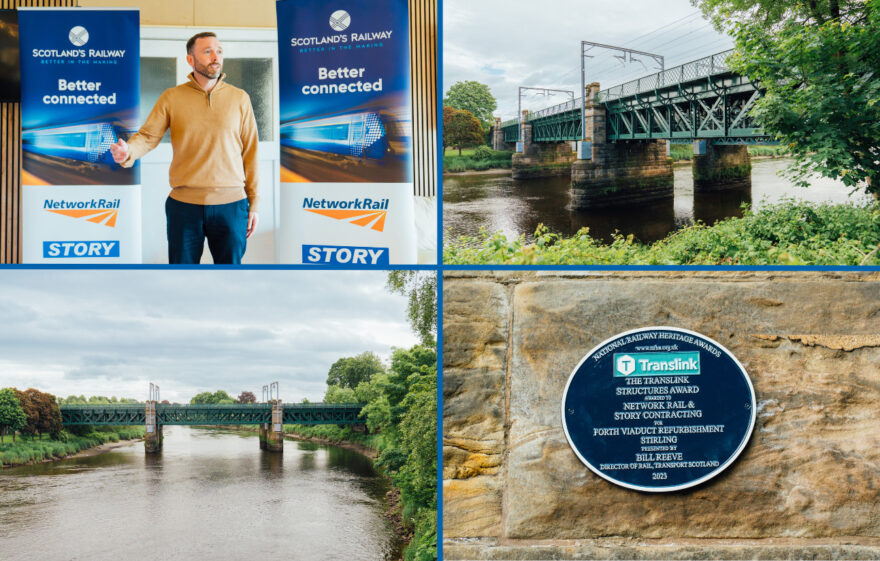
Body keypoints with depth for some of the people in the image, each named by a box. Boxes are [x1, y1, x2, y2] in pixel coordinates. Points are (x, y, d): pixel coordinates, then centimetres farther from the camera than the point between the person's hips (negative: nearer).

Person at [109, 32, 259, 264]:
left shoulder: (239, 99, 6)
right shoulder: (171, 97, 5)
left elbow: (250, 153, 7)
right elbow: (148, 135, -1)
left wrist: (253, 203, 4)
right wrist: (128, 152, -25)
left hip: (231, 204, 0)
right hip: (184, 204, 0)